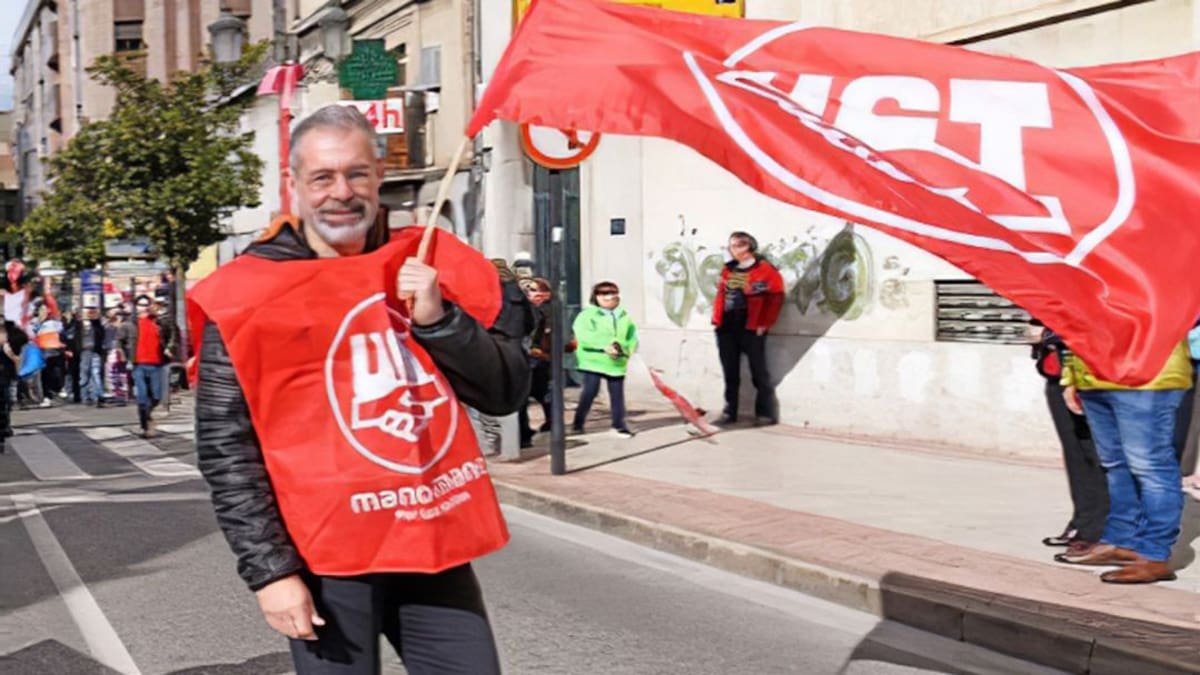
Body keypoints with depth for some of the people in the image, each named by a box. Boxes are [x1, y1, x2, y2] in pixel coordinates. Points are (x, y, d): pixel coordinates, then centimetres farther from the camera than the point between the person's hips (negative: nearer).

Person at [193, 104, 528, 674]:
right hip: (325, 555, -3)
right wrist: (269, 569, -11)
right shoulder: (251, 291, -6)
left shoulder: (429, 265, 6)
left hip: (431, 542, 4)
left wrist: (439, 318, -11)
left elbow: (507, 392, 4)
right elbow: (225, 447, -7)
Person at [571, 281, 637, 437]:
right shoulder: (587, 314, -2)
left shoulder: (624, 317, 12)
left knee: (617, 394, 6)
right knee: (590, 391, -7)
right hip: (593, 360, -4)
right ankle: (578, 422, 6)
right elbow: (584, 336, -17)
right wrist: (606, 345, -23)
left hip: (617, 362, 4)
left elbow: (633, 339, 7)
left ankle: (619, 424, 16)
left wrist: (622, 347, -14)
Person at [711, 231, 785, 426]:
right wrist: (717, 319, 9)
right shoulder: (728, 270, 13)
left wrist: (764, 323, -10)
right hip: (726, 328, 6)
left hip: (751, 329, -6)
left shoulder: (764, 270, -7)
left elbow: (775, 298, -8)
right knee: (730, 373, 12)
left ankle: (766, 413, 5)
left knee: (758, 372, -1)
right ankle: (730, 412, 19)